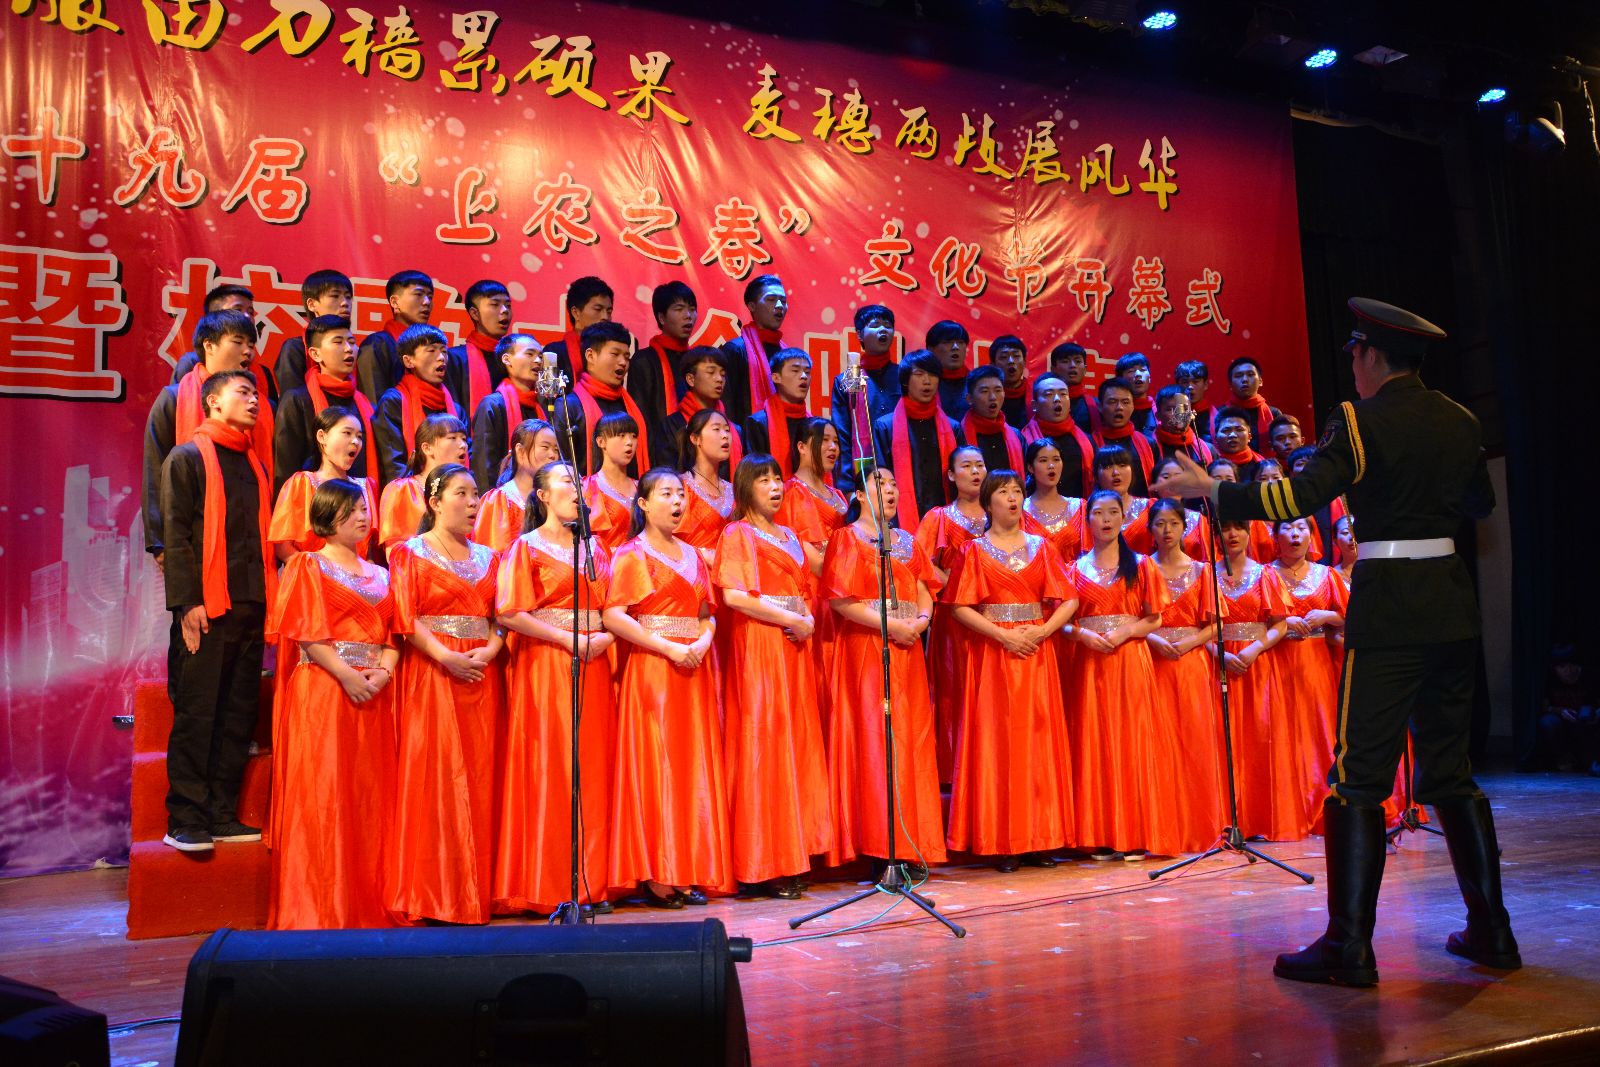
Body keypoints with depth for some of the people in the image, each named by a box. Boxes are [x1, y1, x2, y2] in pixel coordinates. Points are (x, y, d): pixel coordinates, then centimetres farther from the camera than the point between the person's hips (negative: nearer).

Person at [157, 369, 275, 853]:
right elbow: (176, 534, -6)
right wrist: (187, 602, -14)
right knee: (196, 713, -4)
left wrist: (268, 600, 11)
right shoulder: (187, 458, 1)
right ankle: (185, 820, 2)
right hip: (206, 608, -6)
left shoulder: (255, 465, 19)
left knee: (239, 712, 6)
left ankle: (222, 814, 13)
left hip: (250, 607, 6)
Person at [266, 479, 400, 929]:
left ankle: (369, 902, 10)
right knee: (322, 794, -7)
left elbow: (393, 632, 12)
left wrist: (382, 672, -8)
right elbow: (306, 632, -7)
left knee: (371, 795, 4)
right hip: (322, 690, -5)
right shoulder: (307, 566, 4)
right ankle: (318, 908, -1)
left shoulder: (378, 574, 19)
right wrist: (347, 675, -17)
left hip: (372, 694, 5)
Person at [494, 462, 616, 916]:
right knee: (549, 772, -6)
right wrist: (567, 639, -15)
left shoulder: (594, 547, 18)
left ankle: (590, 883, 9)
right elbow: (511, 614, -10)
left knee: (593, 772, 3)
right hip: (545, 667, -5)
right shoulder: (527, 547, 2)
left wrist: (606, 637, -5)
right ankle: (549, 888, 1)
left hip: (593, 667, 5)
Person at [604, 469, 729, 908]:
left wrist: (703, 642, -6)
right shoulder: (631, 555, 0)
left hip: (693, 671, 6)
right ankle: (655, 876, -1)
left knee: (694, 768, 3)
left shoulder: (692, 555, 18)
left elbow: (708, 613, 16)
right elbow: (613, 615, -11)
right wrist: (668, 646, -16)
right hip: (651, 669, -6)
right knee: (655, 765, -7)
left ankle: (689, 874, 9)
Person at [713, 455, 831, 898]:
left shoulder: (789, 537, 20)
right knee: (763, 747, -8)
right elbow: (733, 595, -13)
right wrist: (790, 620, -13)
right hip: (757, 645, -7)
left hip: (794, 646, 7)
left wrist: (808, 620, -2)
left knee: (796, 743, 4)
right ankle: (767, 865, -4)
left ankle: (791, 854, 10)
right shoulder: (738, 534, 0)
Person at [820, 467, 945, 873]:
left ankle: (911, 847, 7)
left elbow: (925, 592, 17)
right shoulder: (847, 538, 1)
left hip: (907, 650, 6)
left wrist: (921, 619, -6)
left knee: (913, 741, 2)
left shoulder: (907, 542, 20)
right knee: (872, 739, -8)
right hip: (866, 648, -6)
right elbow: (839, 598, -10)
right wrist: (889, 625, -16)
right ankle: (880, 851, -4)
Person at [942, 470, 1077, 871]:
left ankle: (1038, 840, 8)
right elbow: (960, 606, -5)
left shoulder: (1042, 547, 13)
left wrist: (1043, 630, -11)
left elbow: (1069, 600, 6)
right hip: (992, 653, -3)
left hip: (1036, 652, 3)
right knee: (996, 741, -4)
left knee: (1038, 740, 1)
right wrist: (1003, 634, -15)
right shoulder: (975, 550, 5)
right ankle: (1001, 843, 1)